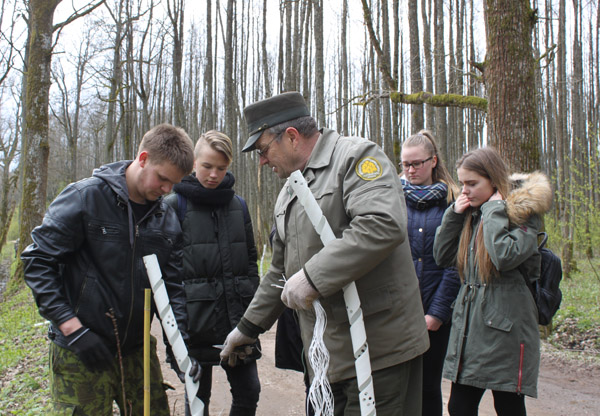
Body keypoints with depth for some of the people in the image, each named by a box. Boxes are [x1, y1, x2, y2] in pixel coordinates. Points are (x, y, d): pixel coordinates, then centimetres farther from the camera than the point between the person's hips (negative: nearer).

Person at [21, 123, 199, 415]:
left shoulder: (168, 220, 4)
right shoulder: (85, 197, -11)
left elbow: (173, 285, 8)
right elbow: (38, 261, -10)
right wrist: (73, 328, -15)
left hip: (137, 349, 5)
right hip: (80, 356, -5)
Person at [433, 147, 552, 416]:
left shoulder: (523, 211, -7)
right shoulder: (471, 213, 13)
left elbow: (506, 257, -24)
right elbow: (442, 257, 9)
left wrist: (493, 210, -14)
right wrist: (454, 214, 1)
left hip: (505, 321, -6)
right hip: (468, 320, 6)